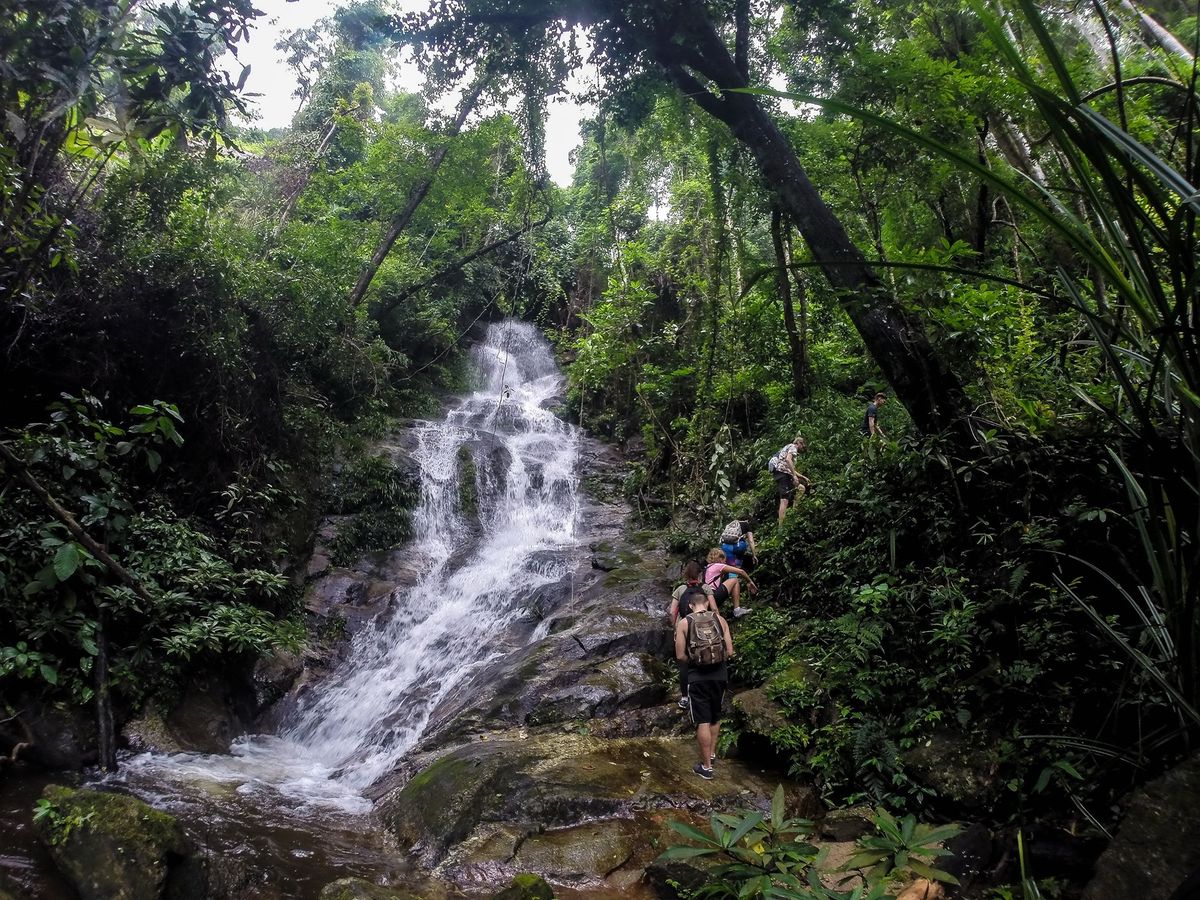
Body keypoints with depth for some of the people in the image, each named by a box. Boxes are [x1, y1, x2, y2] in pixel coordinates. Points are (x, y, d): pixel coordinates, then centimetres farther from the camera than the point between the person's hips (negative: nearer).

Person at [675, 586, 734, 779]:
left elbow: (680, 655, -7)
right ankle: (712, 753, 36)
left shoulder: (684, 622, -5)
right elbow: (730, 652, -1)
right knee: (715, 717, 23)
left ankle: (706, 766, 10)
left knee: (703, 722, 4)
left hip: (698, 677, -3)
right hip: (720, 675, 3)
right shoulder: (719, 619, 0)